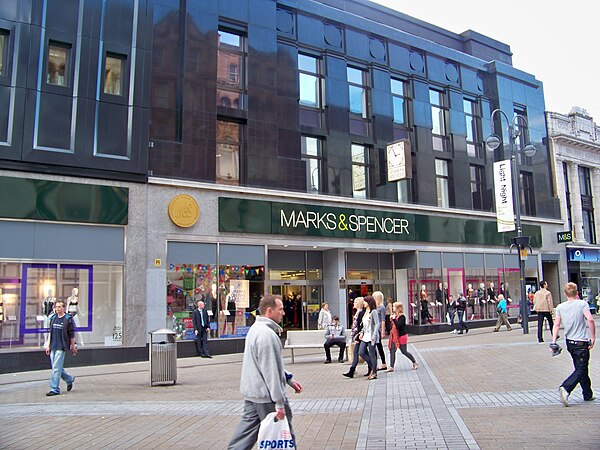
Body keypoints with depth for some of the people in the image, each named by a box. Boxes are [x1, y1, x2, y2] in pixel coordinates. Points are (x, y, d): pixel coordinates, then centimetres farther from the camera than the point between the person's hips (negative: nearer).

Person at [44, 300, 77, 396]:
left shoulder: (68, 319, -6)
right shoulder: (53, 318, 11)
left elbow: (71, 335, -4)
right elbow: (50, 332, 16)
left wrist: (73, 346, -2)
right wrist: (48, 345, 13)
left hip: (61, 347, -6)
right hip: (53, 347, 6)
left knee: (56, 368, -8)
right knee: (56, 367, 12)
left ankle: (55, 389, 0)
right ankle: (69, 379, 32)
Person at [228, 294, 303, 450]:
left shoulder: (256, 328, 11)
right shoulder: (267, 334, -22)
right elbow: (270, 371, -24)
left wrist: (289, 379, 17)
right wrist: (279, 403, -20)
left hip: (251, 392, 9)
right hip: (266, 395, -9)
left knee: (247, 429, 14)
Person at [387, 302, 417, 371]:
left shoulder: (402, 316, -16)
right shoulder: (395, 315, 9)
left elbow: (399, 325, -28)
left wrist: (394, 319, -24)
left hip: (401, 336, -8)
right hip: (395, 337, 8)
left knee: (404, 351, 2)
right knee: (392, 351, -1)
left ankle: (415, 363, 22)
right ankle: (391, 367, 0)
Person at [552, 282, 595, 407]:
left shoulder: (560, 307, 2)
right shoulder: (582, 304, -8)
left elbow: (557, 325, -1)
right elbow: (590, 320, -20)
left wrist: (554, 341, 0)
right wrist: (593, 337, -11)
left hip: (569, 342, 5)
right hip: (581, 341, -5)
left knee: (581, 368, 18)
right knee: (581, 370, -1)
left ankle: (588, 395, 26)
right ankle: (565, 388, -21)